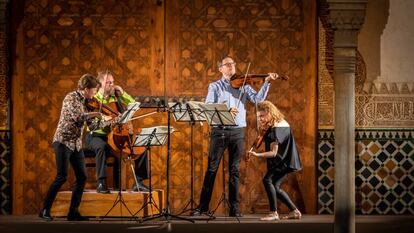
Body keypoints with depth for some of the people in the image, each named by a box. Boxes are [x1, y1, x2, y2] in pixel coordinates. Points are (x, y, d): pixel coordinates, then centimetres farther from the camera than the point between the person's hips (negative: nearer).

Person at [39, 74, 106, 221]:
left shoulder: (85, 102, 12)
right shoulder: (71, 97, -10)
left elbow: (92, 124, 15)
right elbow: (77, 116, -25)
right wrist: (97, 113, -16)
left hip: (76, 144, 8)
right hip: (63, 141, -8)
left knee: (82, 177, 2)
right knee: (62, 176, -12)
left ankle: (73, 212, 9)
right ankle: (45, 210, -3)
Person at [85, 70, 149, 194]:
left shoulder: (116, 97, 13)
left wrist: (122, 93, 4)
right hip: (96, 136, -6)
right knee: (101, 146, -41)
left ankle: (138, 182, 0)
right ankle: (101, 183, -34)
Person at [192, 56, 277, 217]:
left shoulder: (243, 86, 12)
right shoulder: (215, 86, 7)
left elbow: (258, 99, -2)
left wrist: (267, 82, -15)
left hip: (238, 132, 2)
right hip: (219, 131, -1)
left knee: (235, 170, 5)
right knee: (211, 169, 0)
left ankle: (234, 208, 8)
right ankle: (203, 206, 5)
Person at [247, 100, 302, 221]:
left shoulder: (275, 129, -20)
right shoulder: (282, 123, 9)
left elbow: (273, 152, -25)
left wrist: (257, 155, -35)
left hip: (284, 161, -10)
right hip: (286, 160, 10)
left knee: (267, 180, -21)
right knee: (275, 187, 13)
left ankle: (274, 213, -23)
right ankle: (294, 211, 19)